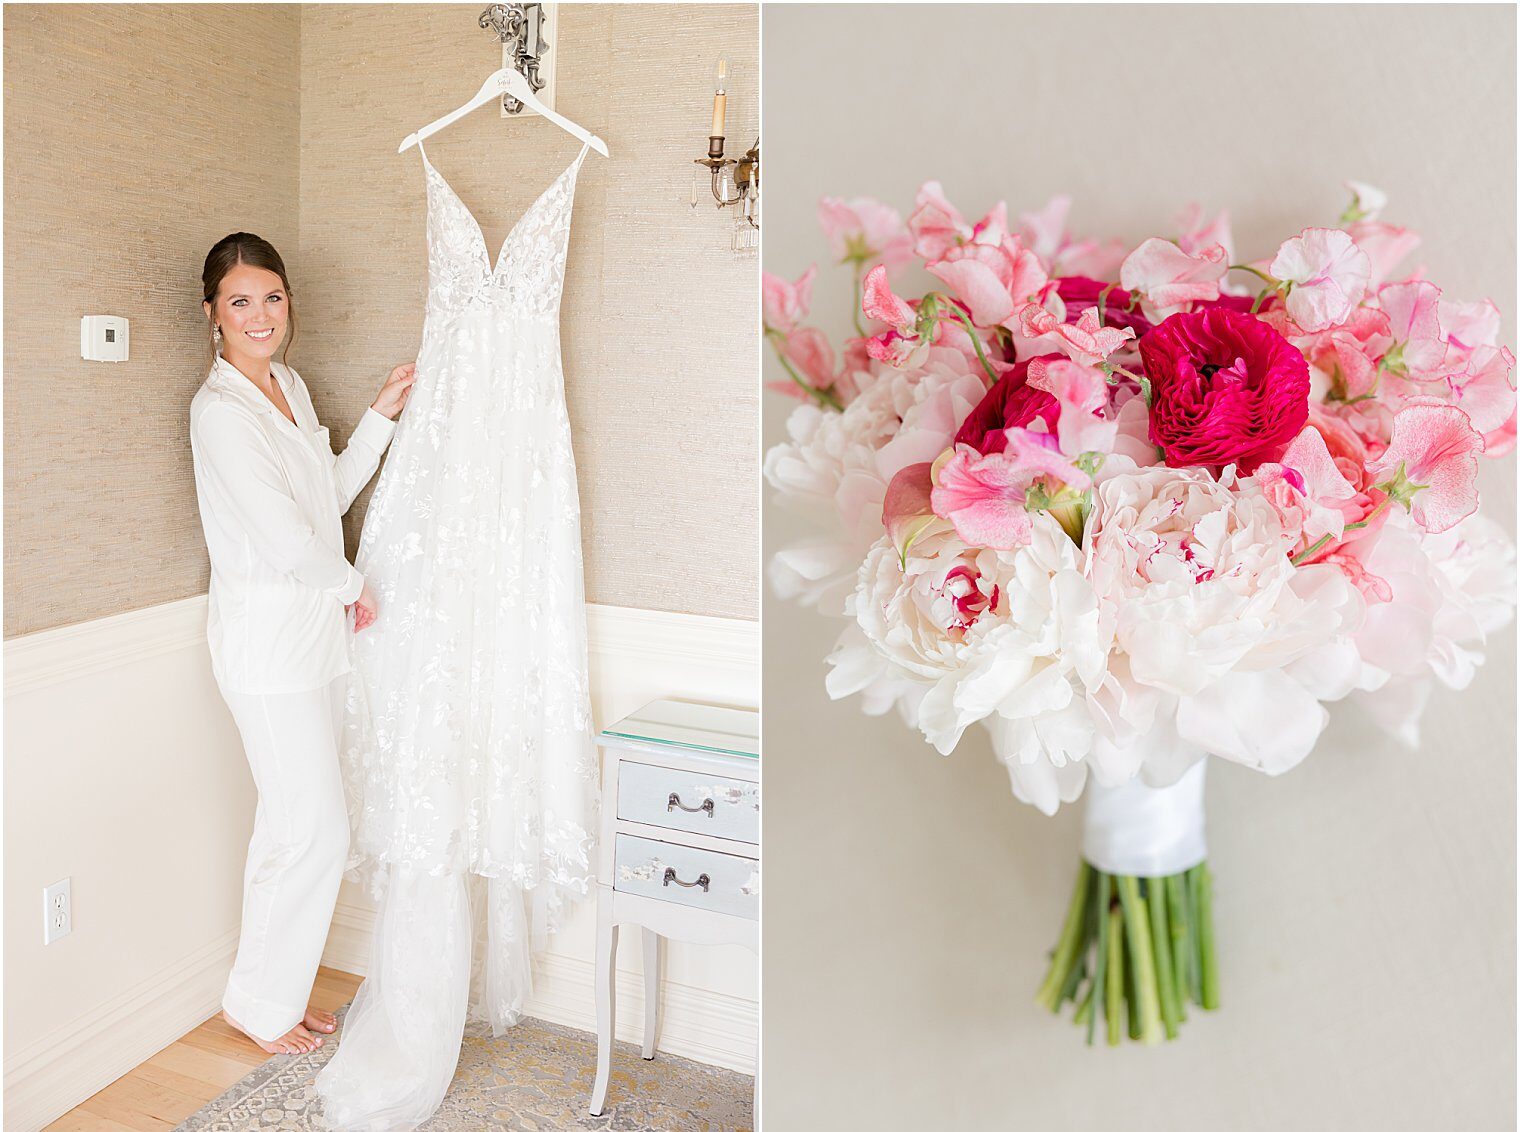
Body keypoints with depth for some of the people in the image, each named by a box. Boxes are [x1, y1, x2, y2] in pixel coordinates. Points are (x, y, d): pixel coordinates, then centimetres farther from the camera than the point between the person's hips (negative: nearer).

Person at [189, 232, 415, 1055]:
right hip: (266, 639, -8)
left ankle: (281, 988, 30)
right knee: (315, 829, -2)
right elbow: (285, 538, -20)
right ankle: (257, 1000, 19)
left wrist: (382, 415, 11)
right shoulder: (220, 409, -16)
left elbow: (330, 497, 16)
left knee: (295, 824, 15)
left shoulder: (290, 387, 11)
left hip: (316, 630, 8)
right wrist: (355, 586, -4)